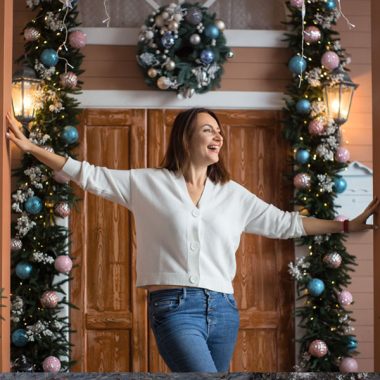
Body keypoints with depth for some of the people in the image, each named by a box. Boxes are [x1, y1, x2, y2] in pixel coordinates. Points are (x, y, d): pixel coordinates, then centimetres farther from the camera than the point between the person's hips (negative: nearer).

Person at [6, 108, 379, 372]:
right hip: (174, 307, -4)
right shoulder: (148, 183, 5)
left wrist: (348, 225, 14)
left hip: (223, 309, 4)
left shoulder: (233, 194, 13)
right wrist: (32, 148, -1)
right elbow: (89, 175, 5)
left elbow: (285, 223, 16)